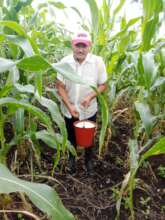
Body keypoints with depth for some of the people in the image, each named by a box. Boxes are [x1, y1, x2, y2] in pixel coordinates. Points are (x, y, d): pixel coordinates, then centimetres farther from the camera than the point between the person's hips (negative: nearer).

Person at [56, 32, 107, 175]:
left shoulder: (98, 61, -16)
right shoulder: (65, 62, -14)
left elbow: (103, 85, -8)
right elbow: (60, 86, -10)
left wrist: (90, 96, -25)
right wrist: (69, 106, -20)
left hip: (89, 110, 0)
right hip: (69, 110, 1)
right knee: (71, 137, 22)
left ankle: (88, 160, 50)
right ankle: (71, 159, 51)